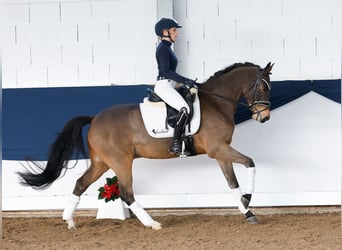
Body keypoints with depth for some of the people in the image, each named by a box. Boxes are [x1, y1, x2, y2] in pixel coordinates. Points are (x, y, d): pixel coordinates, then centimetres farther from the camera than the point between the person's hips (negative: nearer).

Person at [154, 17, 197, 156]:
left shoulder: (167, 48, 18)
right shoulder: (162, 48, -12)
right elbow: (167, 71, -20)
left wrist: (187, 81, 18)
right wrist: (186, 81, -21)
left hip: (170, 86, 11)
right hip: (163, 86, -11)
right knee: (185, 109, -29)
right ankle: (176, 145, -31)